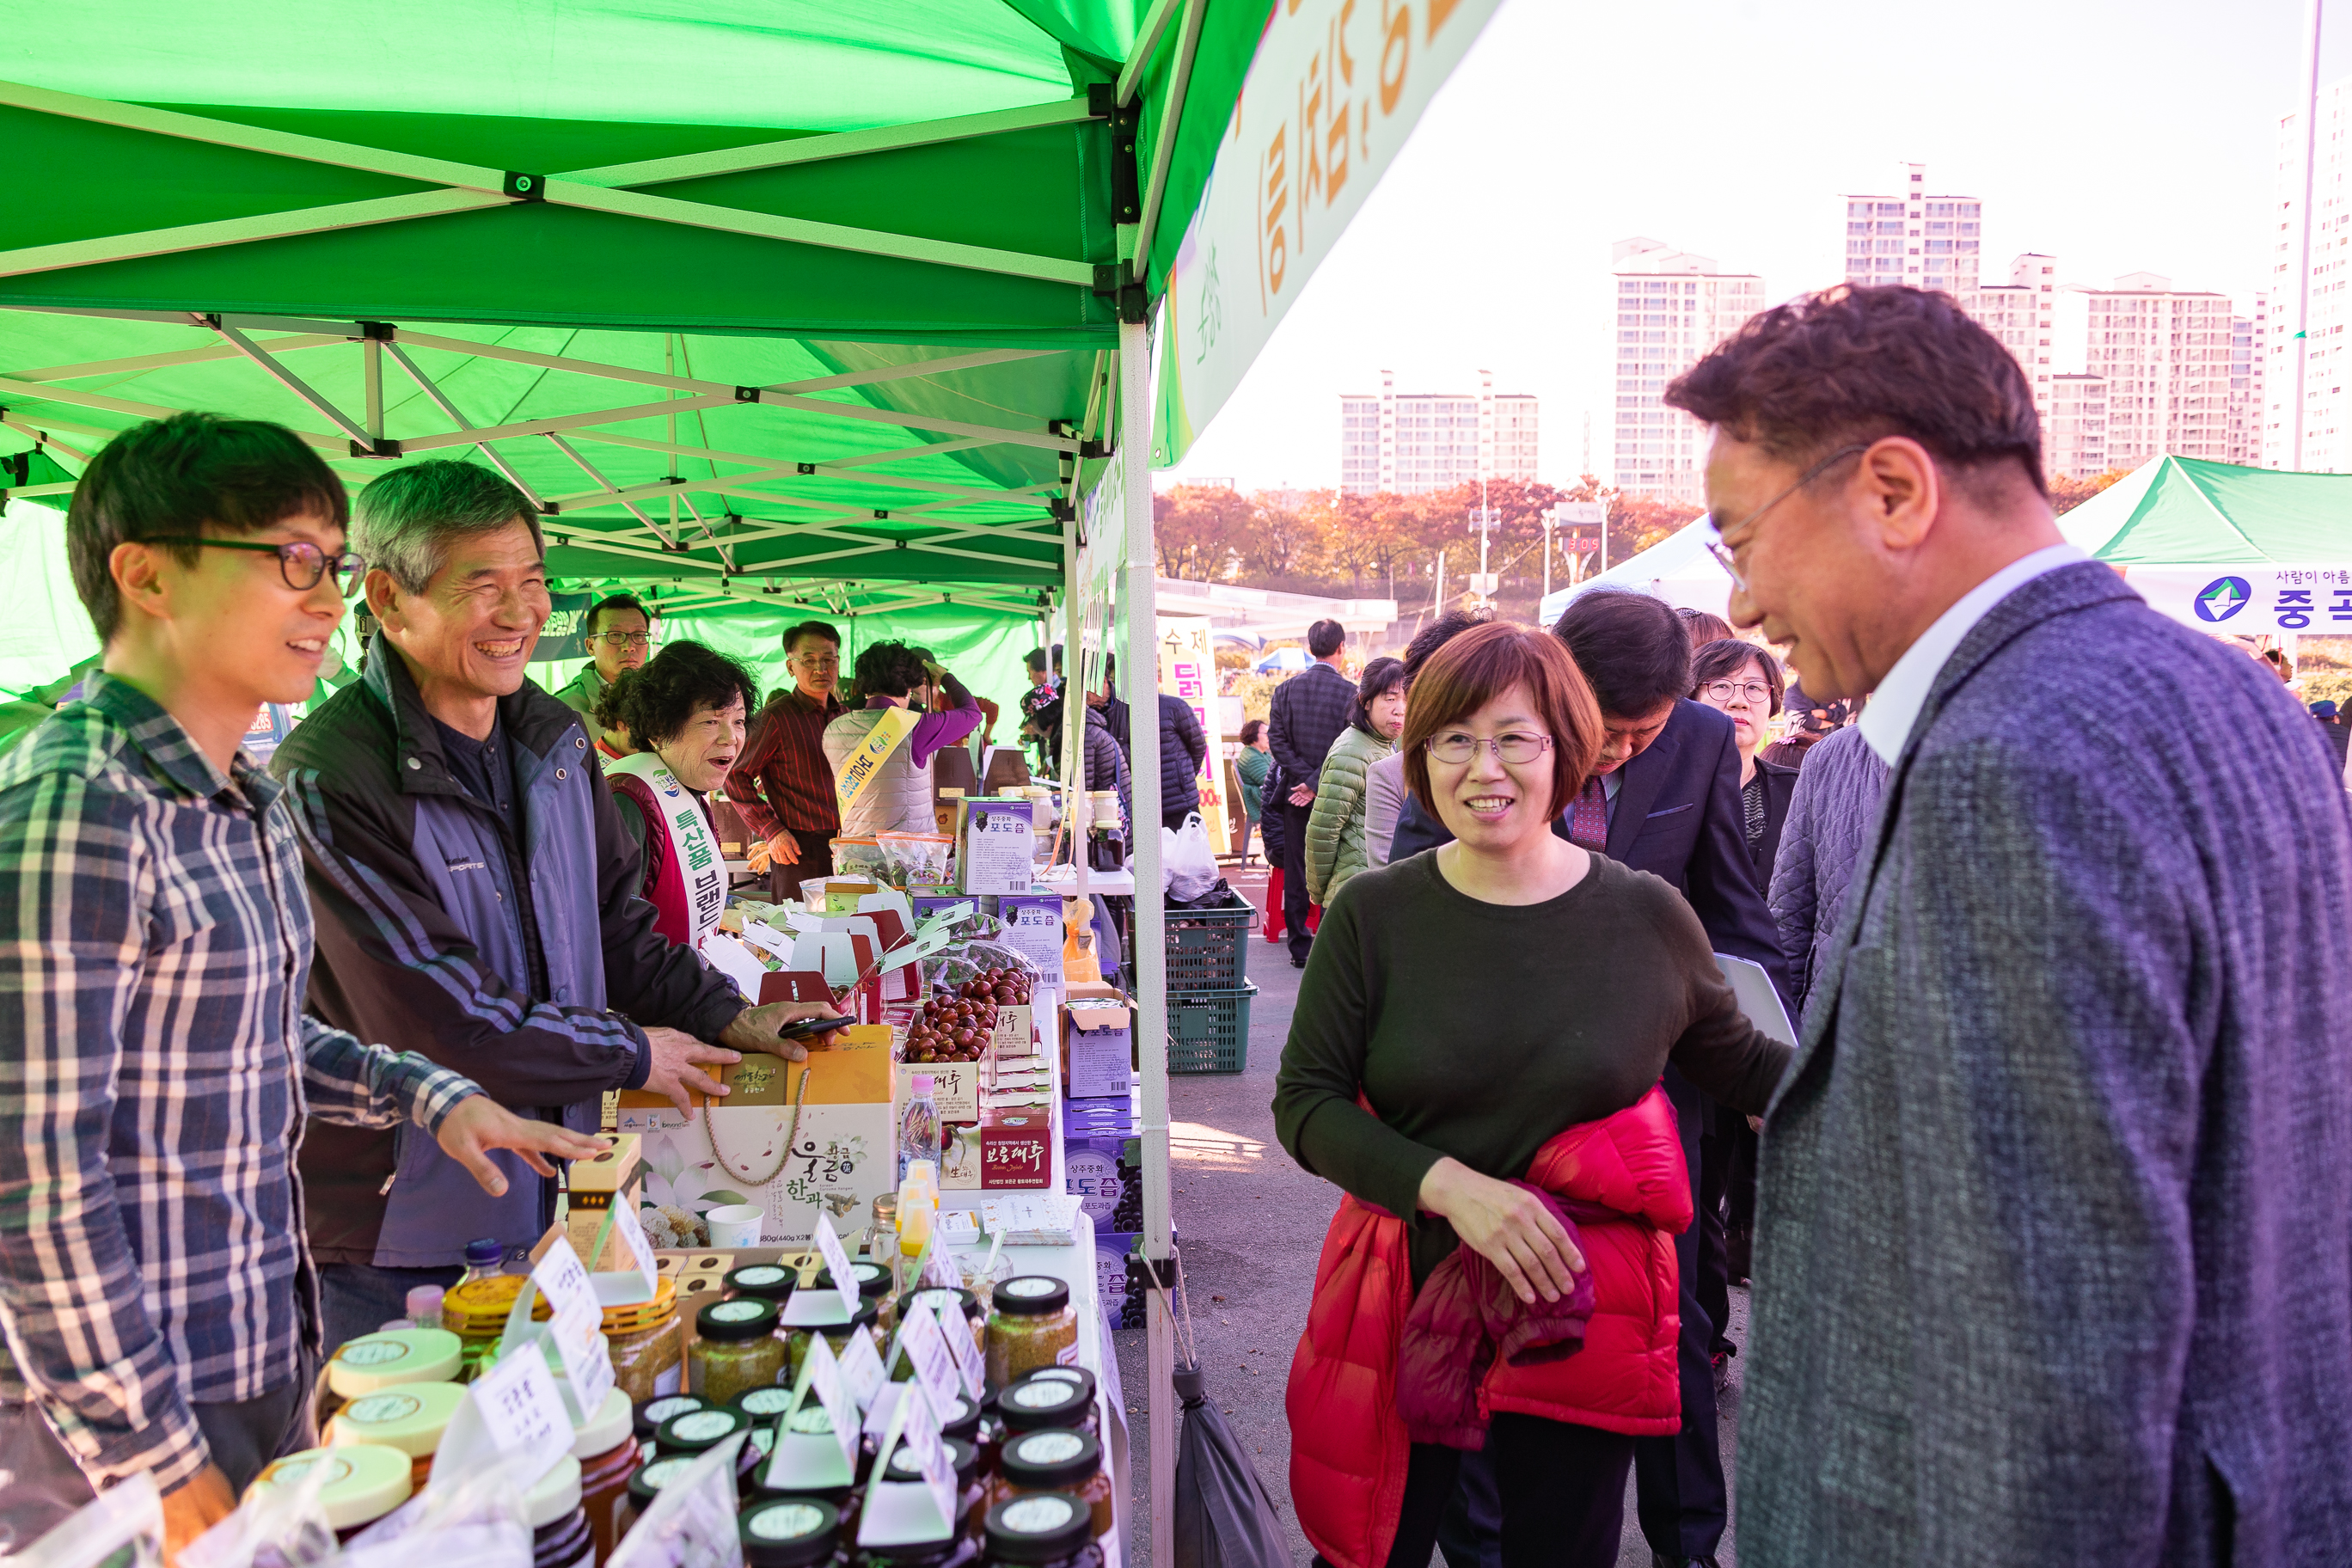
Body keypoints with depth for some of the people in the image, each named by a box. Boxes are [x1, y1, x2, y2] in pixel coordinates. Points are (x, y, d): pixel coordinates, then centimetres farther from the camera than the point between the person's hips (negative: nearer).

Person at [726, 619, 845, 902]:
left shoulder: (843, 716, 12)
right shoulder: (777, 717, -9)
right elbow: (735, 776, -9)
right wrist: (771, 831, -13)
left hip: (846, 845, 6)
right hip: (799, 849, -6)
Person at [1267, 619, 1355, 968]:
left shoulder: (1286, 689, 1)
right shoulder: (1350, 692, -10)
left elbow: (1277, 739, -5)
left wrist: (1305, 778, -6)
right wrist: (1318, 784, -11)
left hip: (1297, 795, 3)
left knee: (1296, 873, 9)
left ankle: (1300, 948, 13)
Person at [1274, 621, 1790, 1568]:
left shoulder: (1649, 917, -5)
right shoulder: (1372, 915, -7)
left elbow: (1741, 1064, 11)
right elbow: (1305, 1102, -7)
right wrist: (1449, 1183, -20)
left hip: (1583, 1320, 1)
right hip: (1403, 1310, 0)